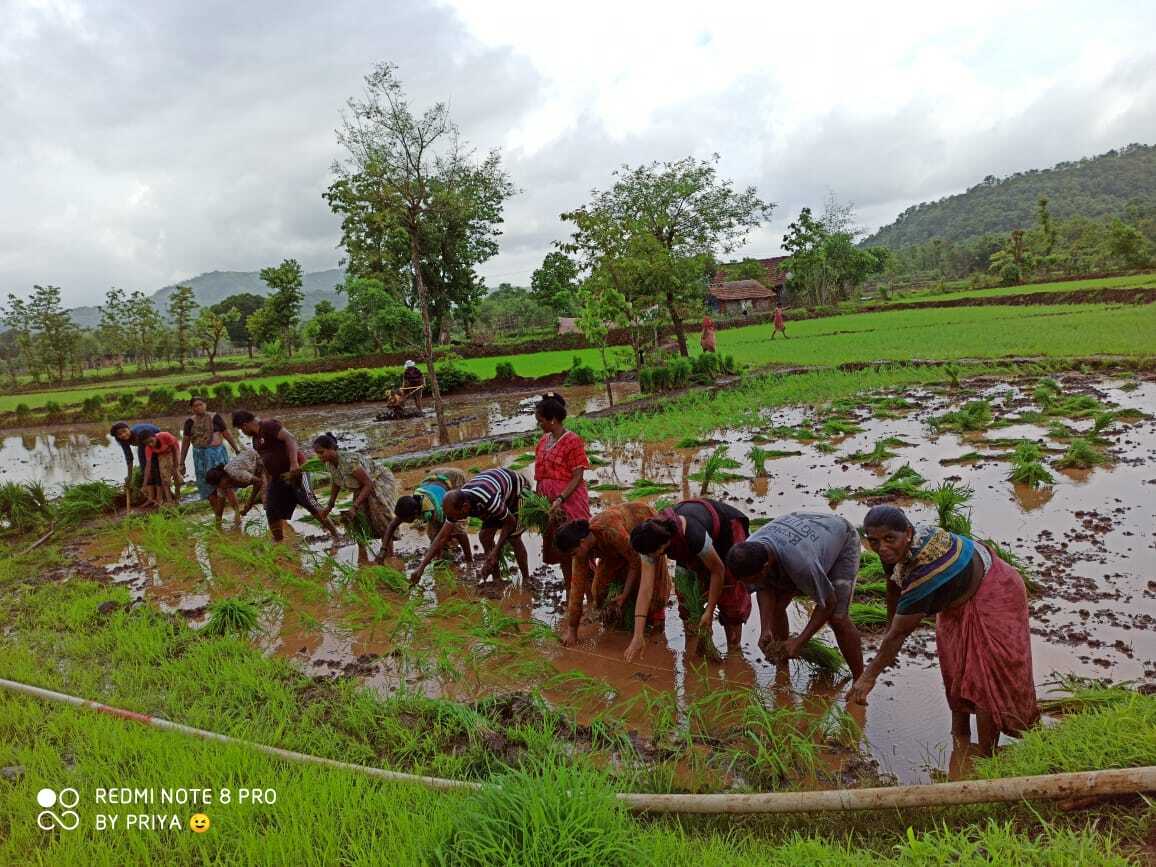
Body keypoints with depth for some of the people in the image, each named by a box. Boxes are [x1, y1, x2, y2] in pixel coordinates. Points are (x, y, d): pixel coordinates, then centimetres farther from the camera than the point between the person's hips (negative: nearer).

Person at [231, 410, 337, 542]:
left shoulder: (268, 425, -11)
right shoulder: (256, 438, 18)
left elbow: (289, 438, -24)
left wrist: (294, 463, -31)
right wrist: (268, 484, 26)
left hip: (295, 470, -10)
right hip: (278, 476, 10)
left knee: (309, 503, -14)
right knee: (272, 511, 6)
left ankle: (335, 535, -8)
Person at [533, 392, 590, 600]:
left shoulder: (572, 441, -12)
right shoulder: (543, 441, 10)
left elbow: (578, 477, -15)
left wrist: (560, 499, -23)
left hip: (570, 501, -7)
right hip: (551, 505, 8)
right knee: (560, 551, 14)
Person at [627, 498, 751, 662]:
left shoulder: (694, 536, -45)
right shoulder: (651, 542, -29)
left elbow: (718, 570, -27)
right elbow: (645, 589, -29)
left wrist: (710, 611, -19)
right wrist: (637, 637, -31)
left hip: (727, 528, -5)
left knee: (731, 592, -8)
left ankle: (734, 649, 8)